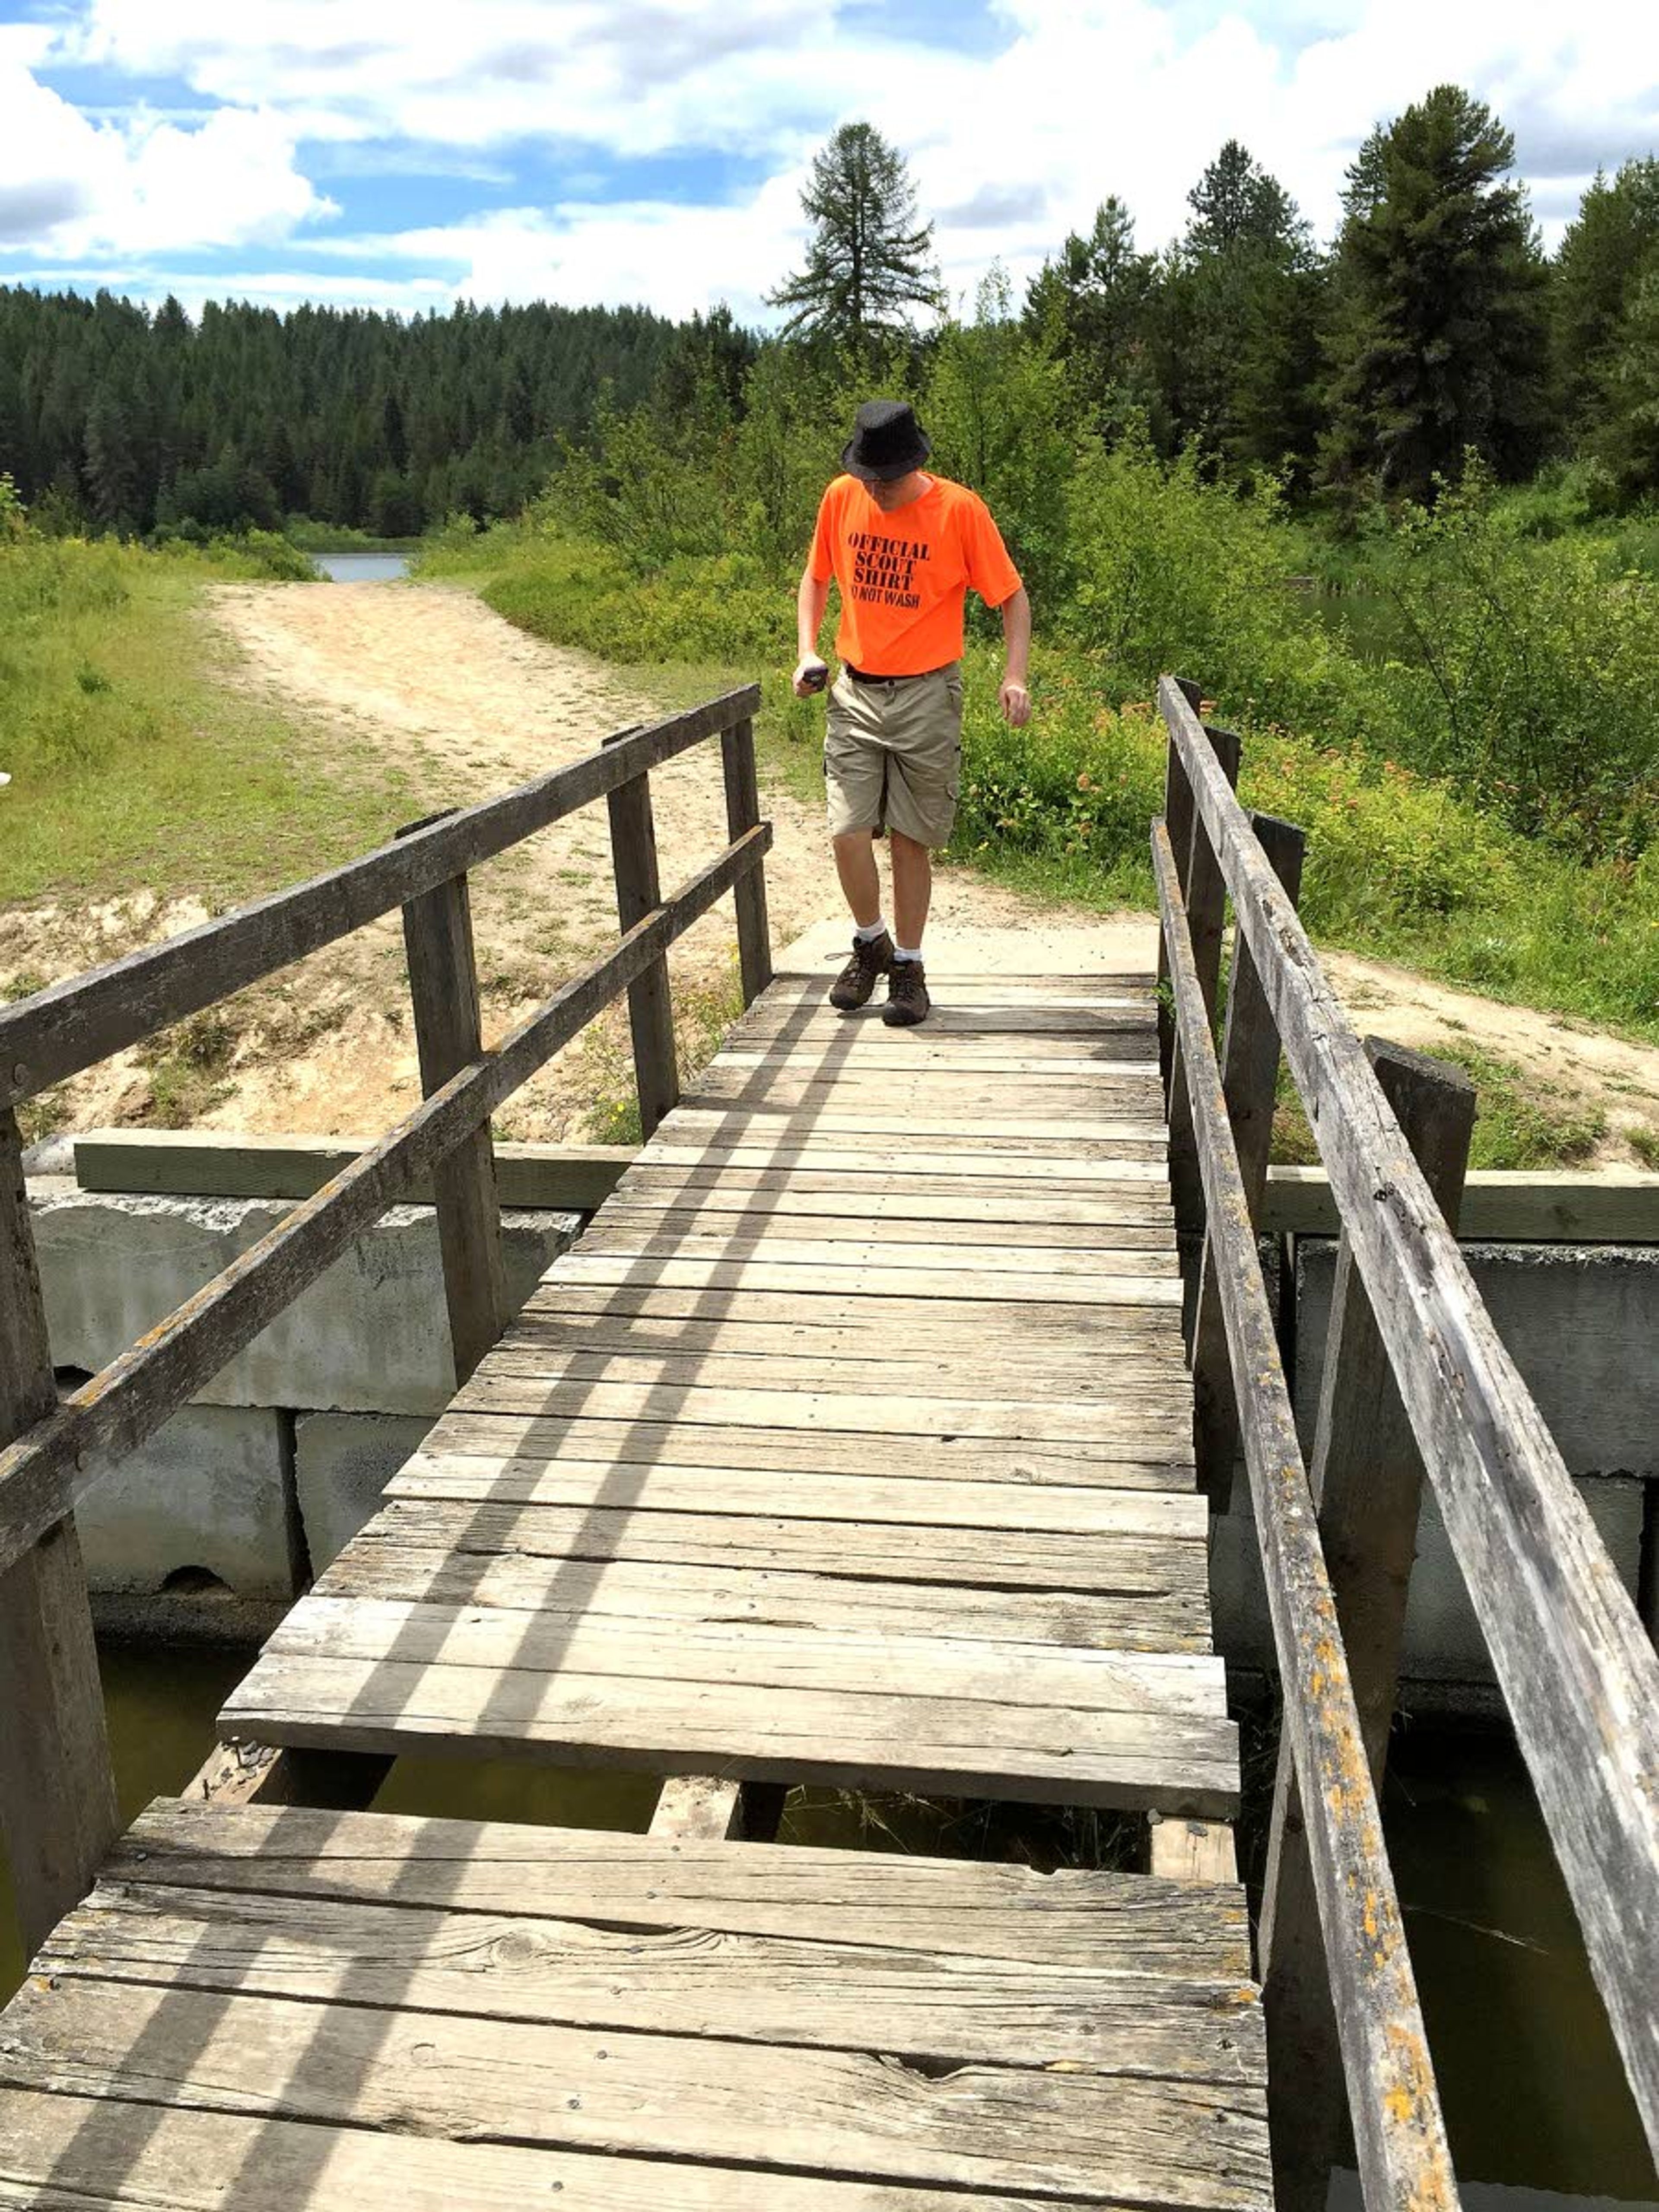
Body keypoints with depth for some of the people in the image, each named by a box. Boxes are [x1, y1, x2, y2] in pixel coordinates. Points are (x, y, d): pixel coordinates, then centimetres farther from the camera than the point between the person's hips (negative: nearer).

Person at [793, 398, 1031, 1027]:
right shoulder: (842, 498, 0)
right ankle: (871, 943, 21)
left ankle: (907, 965, 19)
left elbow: (1012, 596, -3)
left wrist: (1015, 676, -17)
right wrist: (807, 651, 2)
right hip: (854, 692, 3)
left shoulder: (960, 509, -10)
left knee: (911, 841, 3)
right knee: (847, 834, -5)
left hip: (926, 696, -3)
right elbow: (816, 577, 16)